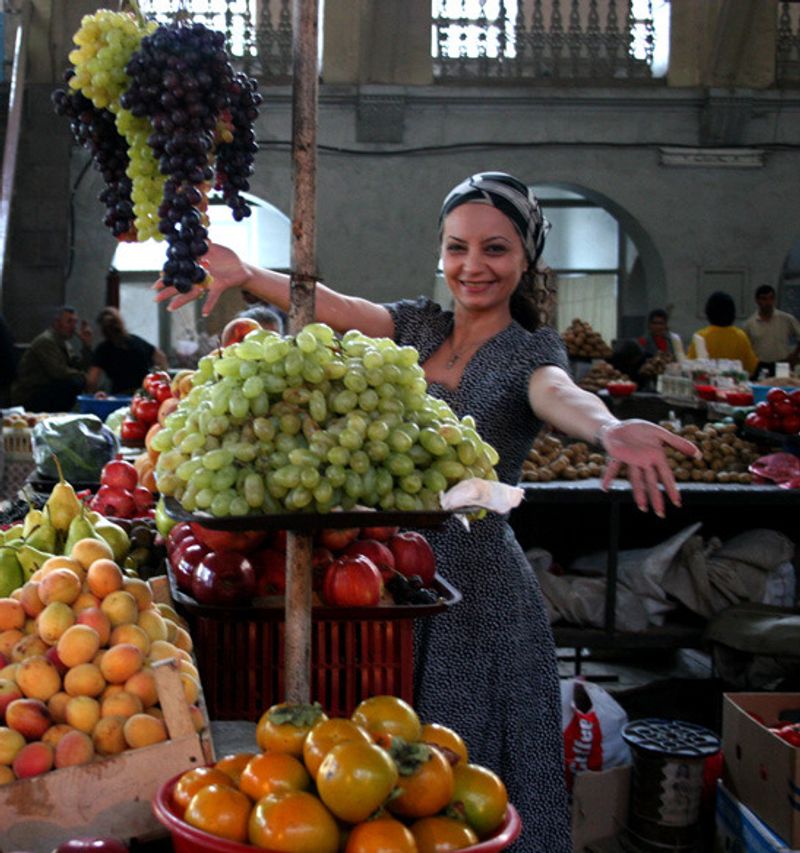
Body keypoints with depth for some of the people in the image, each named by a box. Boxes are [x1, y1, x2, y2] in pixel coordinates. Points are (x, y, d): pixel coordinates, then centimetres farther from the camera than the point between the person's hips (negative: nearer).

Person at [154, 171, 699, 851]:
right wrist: (243, 274, -27)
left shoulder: (531, 353, -4)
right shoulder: (419, 326, 8)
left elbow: (558, 395, -28)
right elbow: (331, 305, -9)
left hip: (477, 586, -4)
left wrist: (612, 429, -51)